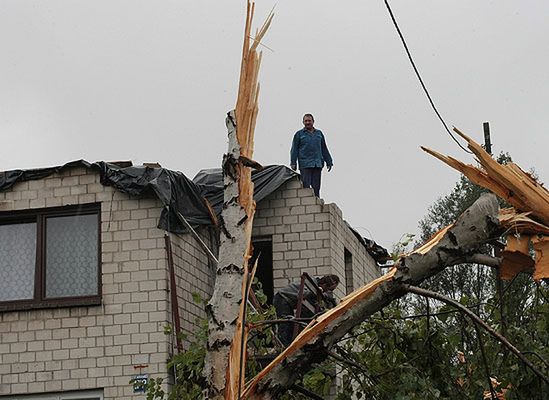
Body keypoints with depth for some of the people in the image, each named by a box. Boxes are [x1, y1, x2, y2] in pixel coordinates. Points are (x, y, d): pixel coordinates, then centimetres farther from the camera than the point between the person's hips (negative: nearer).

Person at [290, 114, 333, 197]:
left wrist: (329, 162, 16)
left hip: (318, 164, 3)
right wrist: (293, 163, -5)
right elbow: (294, 150, 6)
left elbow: (324, 149, 22)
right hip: (305, 165, -3)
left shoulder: (319, 133, 19)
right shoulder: (299, 134, 10)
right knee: (306, 185, -11)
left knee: (316, 186, 1)